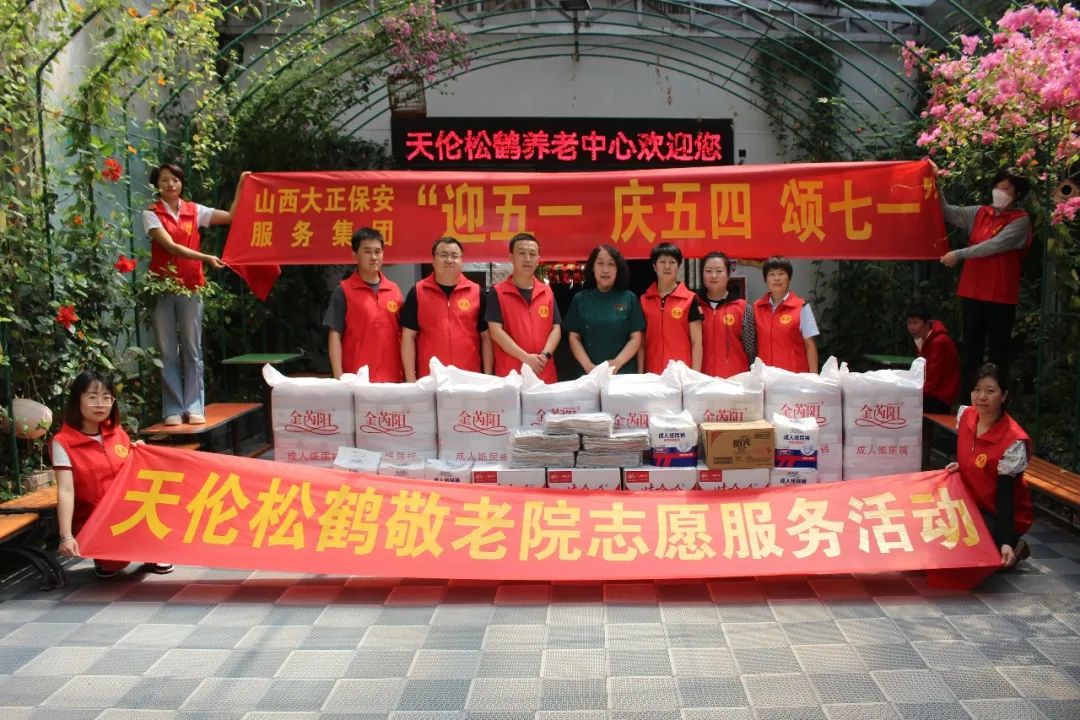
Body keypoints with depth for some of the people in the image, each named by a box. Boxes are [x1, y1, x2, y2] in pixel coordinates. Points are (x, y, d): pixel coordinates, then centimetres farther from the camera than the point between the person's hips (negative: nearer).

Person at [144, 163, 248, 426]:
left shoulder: (194, 211, 9)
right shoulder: (151, 214, 0)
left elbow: (231, 217, 6)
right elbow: (170, 246, -13)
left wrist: (241, 186, 0)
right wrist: (206, 258, -25)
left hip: (190, 287, 2)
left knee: (192, 349, 1)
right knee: (167, 352, 2)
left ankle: (194, 407, 6)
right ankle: (173, 409, 7)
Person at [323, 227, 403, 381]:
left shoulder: (394, 290, 9)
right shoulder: (343, 291, -2)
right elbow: (334, 335, -4)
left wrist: (406, 374, 7)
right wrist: (339, 378, -11)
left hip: (391, 378, 4)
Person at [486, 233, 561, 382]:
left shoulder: (547, 292, 12)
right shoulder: (497, 292, 0)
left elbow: (556, 329, 9)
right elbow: (495, 331, -8)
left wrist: (545, 355, -10)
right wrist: (525, 357, -16)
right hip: (509, 375, -3)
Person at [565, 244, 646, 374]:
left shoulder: (629, 298, 2)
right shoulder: (580, 299, 4)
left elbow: (636, 338, 0)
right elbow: (574, 338, 3)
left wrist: (617, 363, -16)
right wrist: (588, 366, -12)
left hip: (624, 373, 0)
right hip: (590, 374, 0)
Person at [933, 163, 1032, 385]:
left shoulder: (1020, 220, -4)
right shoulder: (979, 213, 10)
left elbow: (995, 245, -17)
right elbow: (947, 212, 4)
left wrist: (959, 255, -19)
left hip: (1001, 295, -4)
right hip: (972, 291, 4)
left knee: (997, 351, 2)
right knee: (971, 349, 10)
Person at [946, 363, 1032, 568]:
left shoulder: (1013, 440, -27)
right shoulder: (965, 415, -7)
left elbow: (1005, 493, -26)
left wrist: (1006, 542, -33)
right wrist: (959, 465, -5)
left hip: (1002, 515, -8)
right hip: (972, 504, 8)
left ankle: (1014, 546, 3)